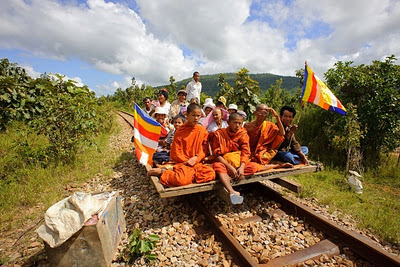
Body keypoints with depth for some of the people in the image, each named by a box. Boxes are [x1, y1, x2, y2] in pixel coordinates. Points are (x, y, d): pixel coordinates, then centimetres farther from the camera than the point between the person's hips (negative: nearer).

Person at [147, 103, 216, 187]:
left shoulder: (202, 130, 5)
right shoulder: (180, 131, -3)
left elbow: (205, 148, 5)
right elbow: (175, 153, -2)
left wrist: (196, 158, -12)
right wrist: (187, 161, -9)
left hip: (197, 163, 4)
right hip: (183, 162, -3)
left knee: (211, 173, -23)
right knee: (182, 180, -31)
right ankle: (162, 171, -4)